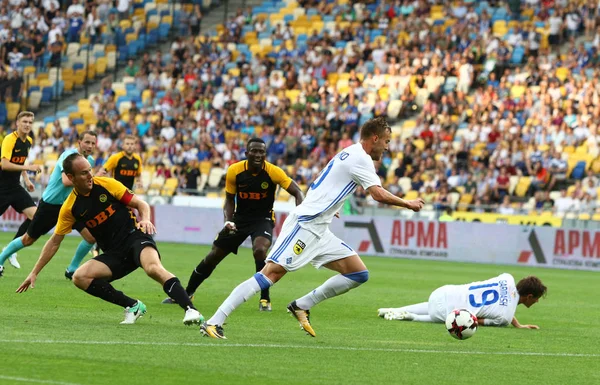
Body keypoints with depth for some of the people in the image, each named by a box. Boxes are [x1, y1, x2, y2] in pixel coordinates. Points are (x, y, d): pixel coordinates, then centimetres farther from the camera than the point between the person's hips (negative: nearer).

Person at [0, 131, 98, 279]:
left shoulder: (90, 161, 2)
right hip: (50, 204, -6)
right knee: (28, 240, 6)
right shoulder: (69, 155, -22)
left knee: (91, 236, -11)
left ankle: (72, 270, 8)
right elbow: (66, 181, -38)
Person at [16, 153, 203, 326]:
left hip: (135, 236, -4)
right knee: (80, 277, -18)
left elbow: (140, 204, 0)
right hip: (113, 254, 4)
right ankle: (133, 306, -11)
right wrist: (35, 272, 11)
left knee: (153, 268, -35)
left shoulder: (107, 184, -4)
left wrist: (145, 220, -23)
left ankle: (191, 310, -42)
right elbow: (55, 241, 12)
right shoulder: (70, 207, 3)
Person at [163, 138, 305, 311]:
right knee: (213, 256, 4)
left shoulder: (273, 172, -19)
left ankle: (265, 299, -17)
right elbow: (230, 200, 1)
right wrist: (228, 220, -16)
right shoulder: (234, 171, -12)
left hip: (263, 218, -3)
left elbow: (298, 193, -15)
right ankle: (186, 294, 24)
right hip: (240, 218, 3)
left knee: (259, 250, -32)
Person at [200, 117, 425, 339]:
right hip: (305, 225, -10)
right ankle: (213, 322, -23)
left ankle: (302, 306, 7)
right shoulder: (361, 158, -9)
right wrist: (408, 204, -5)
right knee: (272, 273, -19)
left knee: (359, 274, 4)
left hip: (318, 230, 10)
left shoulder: (349, 154, 20)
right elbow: (379, 194, -17)